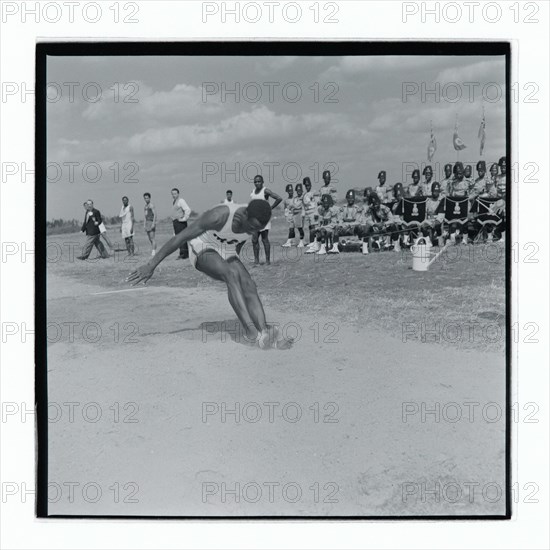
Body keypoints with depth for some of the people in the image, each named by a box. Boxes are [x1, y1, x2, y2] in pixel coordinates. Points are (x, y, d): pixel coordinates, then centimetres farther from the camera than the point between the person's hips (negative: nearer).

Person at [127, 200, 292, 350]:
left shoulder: (256, 218, -16)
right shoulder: (218, 216, -34)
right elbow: (180, 237, -30)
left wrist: (233, 263, 22)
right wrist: (151, 265, -28)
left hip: (227, 254, 6)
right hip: (203, 250, -6)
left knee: (249, 286, -20)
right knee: (232, 275, -33)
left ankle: (264, 332, -35)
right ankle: (251, 331, -39)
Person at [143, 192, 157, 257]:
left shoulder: (152, 205, -8)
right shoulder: (145, 206, 18)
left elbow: (155, 214, -15)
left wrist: (153, 223, -22)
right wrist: (144, 225, 13)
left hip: (152, 223, -8)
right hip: (147, 223, 8)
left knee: (152, 238, -13)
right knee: (150, 239, 7)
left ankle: (153, 252, -17)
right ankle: (153, 251, 10)